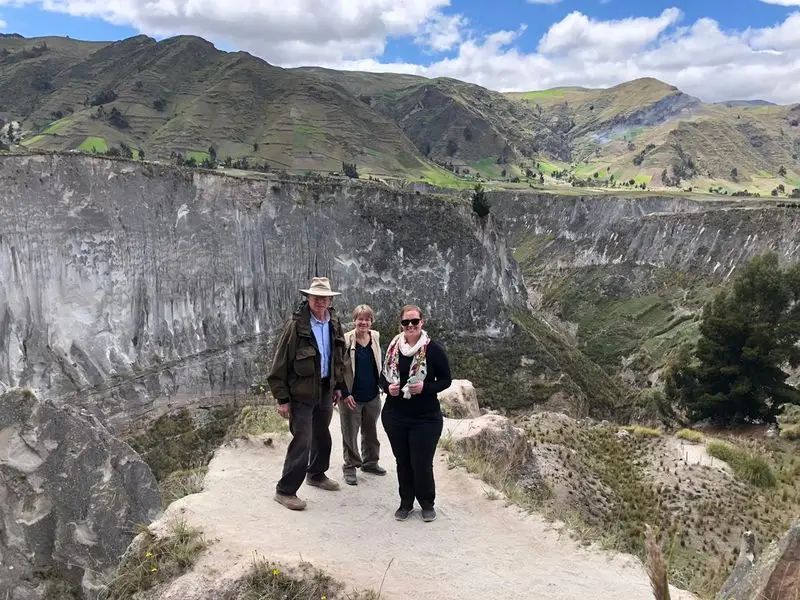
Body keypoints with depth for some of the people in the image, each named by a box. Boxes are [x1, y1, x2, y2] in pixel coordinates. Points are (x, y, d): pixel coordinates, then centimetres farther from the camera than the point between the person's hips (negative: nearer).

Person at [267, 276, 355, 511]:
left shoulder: (334, 324, 3)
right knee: (302, 441, -5)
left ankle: (316, 474, 43)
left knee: (322, 436, 20)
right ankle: (285, 490, 9)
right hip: (302, 392, -6)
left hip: (325, 389, 7)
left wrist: (338, 386, 15)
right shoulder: (296, 325, -17)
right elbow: (280, 363, -14)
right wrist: (282, 398, -14)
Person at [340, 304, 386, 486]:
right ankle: (350, 467, 21)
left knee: (371, 432, 19)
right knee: (350, 433, 6)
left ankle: (370, 462, 36)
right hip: (352, 396, -5)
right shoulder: (345, 340, -13)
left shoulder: (376, 338, 2)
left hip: (372, 396, 5)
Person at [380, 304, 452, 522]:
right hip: (394, 416, 4)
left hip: (426, 418, -4)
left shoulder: (433, 349, -10)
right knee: (402, 461, 14)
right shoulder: (393, 347, 2)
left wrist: (425, 387, -20)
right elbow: (384, 376, 12)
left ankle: (427, 504, 25)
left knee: (422, 463, 1)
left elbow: (446, 380, -4)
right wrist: (388, 387, -10)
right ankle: (406, 503, 32)